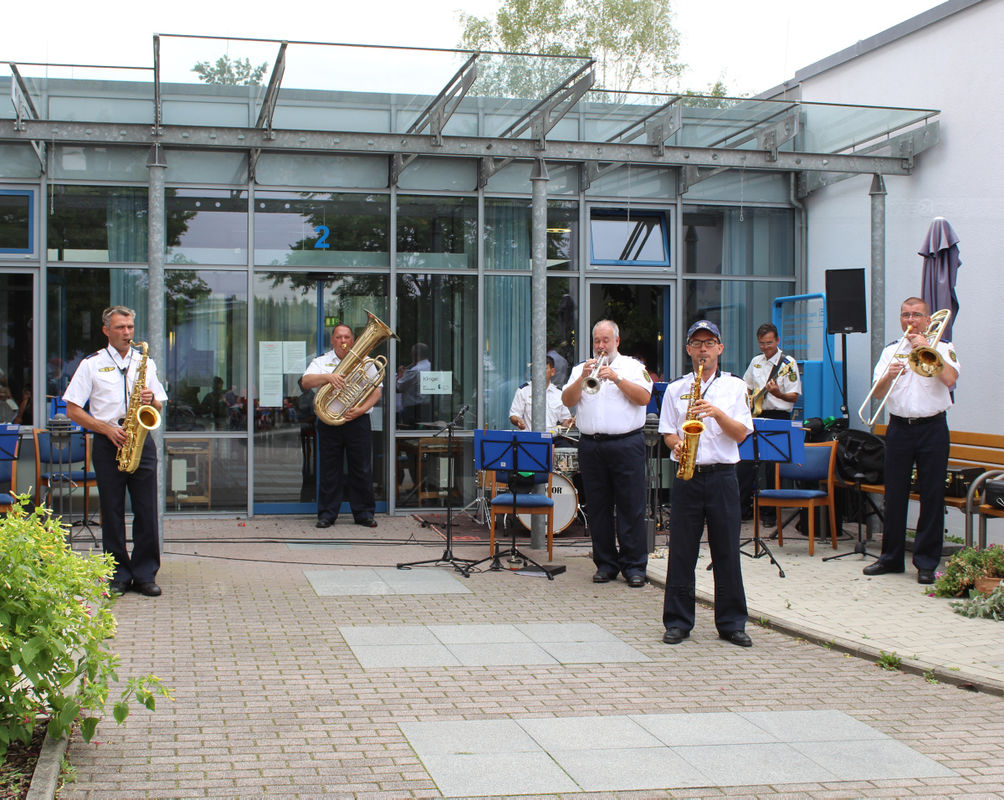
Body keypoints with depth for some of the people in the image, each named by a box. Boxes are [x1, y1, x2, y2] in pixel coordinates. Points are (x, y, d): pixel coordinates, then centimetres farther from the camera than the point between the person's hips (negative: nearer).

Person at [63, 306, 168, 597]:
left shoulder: (145, 363, 14)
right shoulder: (92, 364, 4)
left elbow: (159, 409, 18)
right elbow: (73, 410, 0)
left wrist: (152, 400, -6)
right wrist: (107, 429, -11)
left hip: (141, 441, 2)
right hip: (108, 444, -2)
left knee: (147, 510, -1)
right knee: (112, 512, 1)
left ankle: (145, 574, 6)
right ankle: (118, 574, 9)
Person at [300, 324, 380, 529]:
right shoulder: (321, 362, 8)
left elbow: (376, 391, 3)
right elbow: (305, 382, -8)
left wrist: (361, 410, -13)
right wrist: (328, 377, -25)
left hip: (358, 421, 0)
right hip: (329, 423, 0)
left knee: (362, 469, 2)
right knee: (329, 469, 3)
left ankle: (364, 513, 11)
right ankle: (327, 514, 10)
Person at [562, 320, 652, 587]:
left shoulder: (633, 367, 8)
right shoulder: (580, 369, 16)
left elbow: (644, 397, -6)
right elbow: (567, 401, 3)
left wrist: (616, 378, -15)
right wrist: (583, 377, -11)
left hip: (626, 444, -3)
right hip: (591, 445, 3)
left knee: (631, 506, -4)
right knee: (598, 507, 5)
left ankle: (634, 565, 2)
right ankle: (605, 563, 13)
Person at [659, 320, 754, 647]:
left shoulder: (735, 386, 7)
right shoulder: (675, 388, 10)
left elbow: (741, 433, 1)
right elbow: (667, 432, 8)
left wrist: (717, 413, -14)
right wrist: (676, 443, -13)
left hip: (722, 475, -1)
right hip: (687, 476, 1)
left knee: (726, 551, 2)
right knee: (681, 550, 2)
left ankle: (732, 623, 11)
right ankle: (678, 621, 10)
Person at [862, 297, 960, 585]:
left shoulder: (942, 348, 5)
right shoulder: (891, 351, 12)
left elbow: (950, 379, -14)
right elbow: (878, 393, 3)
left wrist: (926, 349, -13)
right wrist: (889, 375, -17)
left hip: (932, 428, -2)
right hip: (899, 428, 3)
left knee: (932, 496, -2)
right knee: (894, 494, 5)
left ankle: (926, 562, 5)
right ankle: (891, 557, 16)